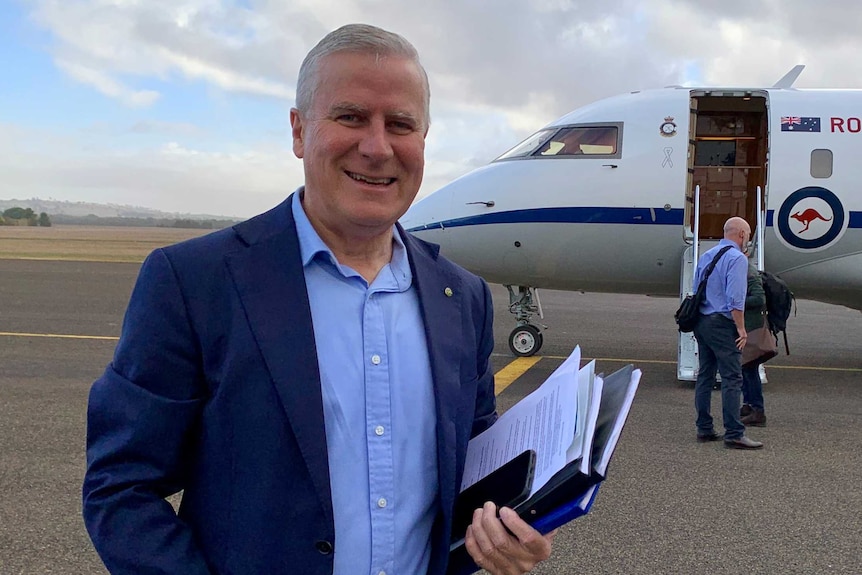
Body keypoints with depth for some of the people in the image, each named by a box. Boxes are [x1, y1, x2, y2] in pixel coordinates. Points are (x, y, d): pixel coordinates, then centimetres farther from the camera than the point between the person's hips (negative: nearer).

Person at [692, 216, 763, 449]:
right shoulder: (737, 258, -10)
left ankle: (704, 429, 17)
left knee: (705, 375, 12)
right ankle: (734, 434, -8)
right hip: (722, 324, -9)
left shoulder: (706, 255, 16)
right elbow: (735, 298, -18)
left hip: (701, 322, 9)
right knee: (732, 378, -7)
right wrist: (741, 328, -14)